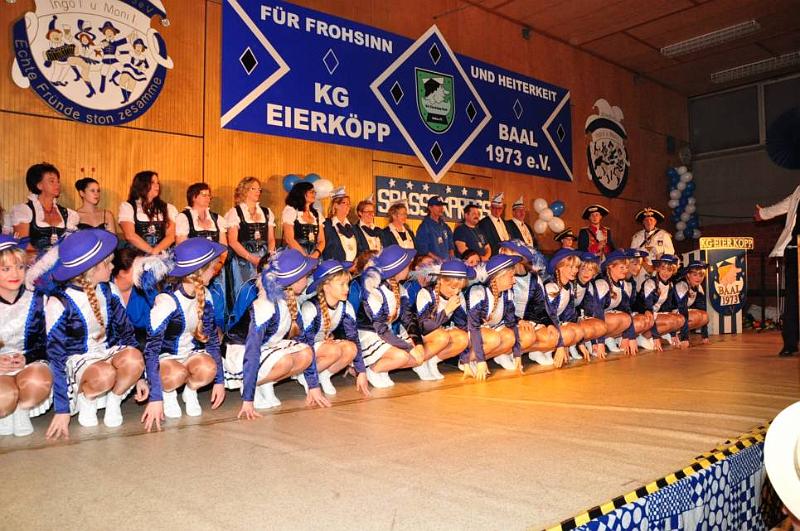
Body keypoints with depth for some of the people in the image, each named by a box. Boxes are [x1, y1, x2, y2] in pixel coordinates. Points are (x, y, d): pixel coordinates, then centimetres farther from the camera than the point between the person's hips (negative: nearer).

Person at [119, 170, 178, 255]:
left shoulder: (168, 208, 15)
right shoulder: (127, 207, 9)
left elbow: (171, 236, 2)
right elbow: (130, 235, -5)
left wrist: (156, 251, -14)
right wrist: (151, 251, -14)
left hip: (162, 255, 1)